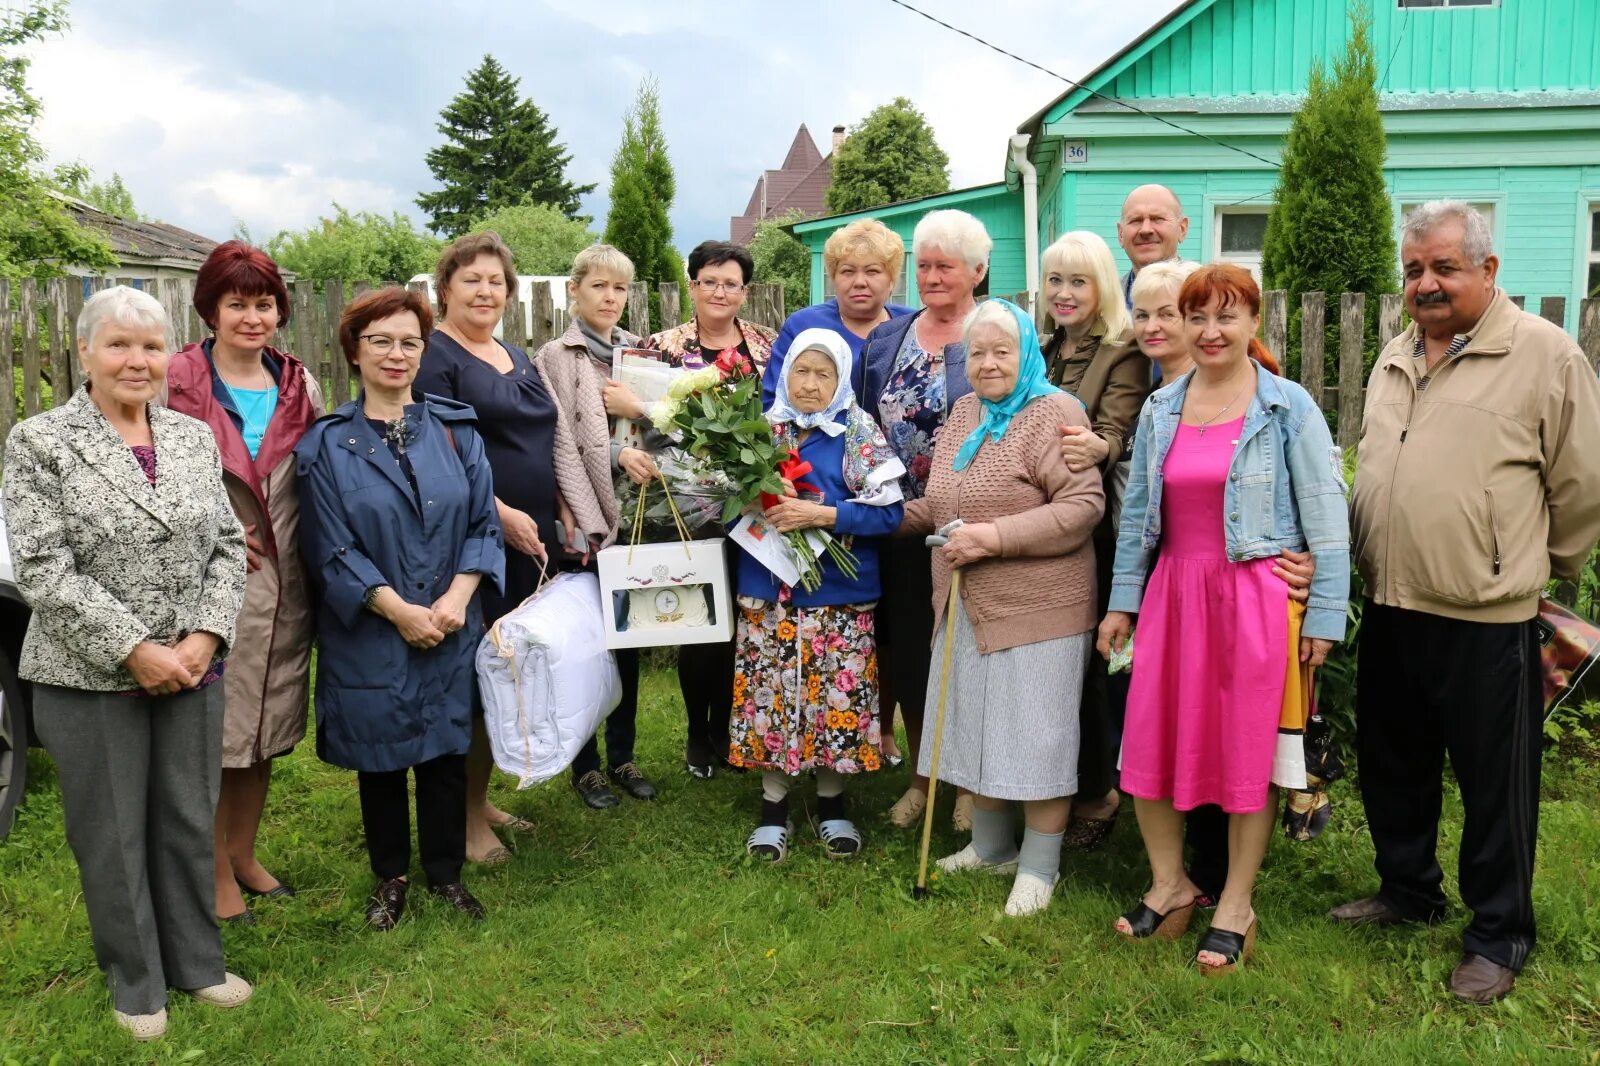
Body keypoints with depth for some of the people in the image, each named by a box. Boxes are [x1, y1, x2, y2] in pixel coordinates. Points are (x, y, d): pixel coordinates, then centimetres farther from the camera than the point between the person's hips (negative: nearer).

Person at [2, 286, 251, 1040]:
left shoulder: (196, 438, 6)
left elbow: (228, 545, 5)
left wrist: (205, 636, -9)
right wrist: (134, 650, -16)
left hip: (193, 668, 4)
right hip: (91, 675, -3)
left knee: (191, 822, 13)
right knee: (112, 834, 9)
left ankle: (197, 963, 31)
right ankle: (136, 983, 27)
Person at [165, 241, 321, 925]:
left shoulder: (298, 386, 7)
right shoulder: (177, 382, -8)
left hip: (283, 584, 5)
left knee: (266, 727, 15)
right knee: (214, 733, 2)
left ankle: (244, 855, 33)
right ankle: (217, 874, 19)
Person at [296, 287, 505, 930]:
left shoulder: (456, 427, 3)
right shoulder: (327, 443, -3)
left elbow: (484, 523, 1)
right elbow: (333, 547, -7)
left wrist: (457, 598, -13)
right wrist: (399, 610, -15)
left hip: (451, 630, 2)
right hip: (368, 634, -1)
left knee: (446, 750, 10)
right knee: (379, 756, 12)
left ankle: (446, 873, 29)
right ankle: (390, 877, 31)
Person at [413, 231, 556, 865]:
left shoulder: (517, 359, 18)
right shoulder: (433, 355, -8)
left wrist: (556, 516, 12)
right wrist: (501, 513, -21)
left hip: (529, 544, 8)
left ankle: (480, 798, 27)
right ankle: (461, 818, 11)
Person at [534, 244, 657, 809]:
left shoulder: (640, 353, 10)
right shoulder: (553, 358, -2)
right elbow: (562, 444, -10)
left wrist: (640, 410, -8)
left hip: (636, 514, 4)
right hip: (585, 522, -4)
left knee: (629, 639, 11)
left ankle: (623, 756, 24)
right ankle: (586, 766, 17)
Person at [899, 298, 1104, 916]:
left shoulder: (1053, 413, -10)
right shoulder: (965, 412, 13)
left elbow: (1084, 504, -20)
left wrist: (997, 537, -24)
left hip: (1038, 606, -8)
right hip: (968, 605, 8)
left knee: (1036, 736, 0)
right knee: (977, 727, 16)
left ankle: (1039, 866, 16)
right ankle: (991, 847, 33)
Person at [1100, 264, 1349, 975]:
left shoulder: (1289, 408, -4)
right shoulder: (1160, 410, 9)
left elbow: (1326, 519, -4)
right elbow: (1137, 514, 13)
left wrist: (1324, 616, -8)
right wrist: (1122, 602, 10)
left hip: (1259, 595, -4)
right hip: (1174, 592, 4)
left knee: (1250, 748, 5)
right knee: (1149, 739, 5)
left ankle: (1236, 905, 21)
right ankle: (1169, 883, 26)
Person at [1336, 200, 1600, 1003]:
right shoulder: (1395, 357, 12)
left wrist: (1533, 567, 6)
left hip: (1485, 619, -6)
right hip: (1389, 607, 7)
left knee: (1494, 785, 7)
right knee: (1392, 764, 19)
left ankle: (1498, 937, 23)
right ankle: (1407, 889, 39)